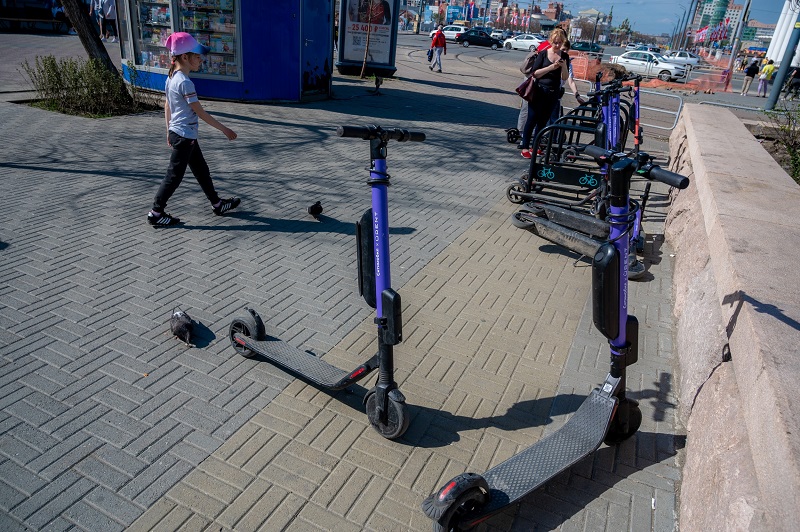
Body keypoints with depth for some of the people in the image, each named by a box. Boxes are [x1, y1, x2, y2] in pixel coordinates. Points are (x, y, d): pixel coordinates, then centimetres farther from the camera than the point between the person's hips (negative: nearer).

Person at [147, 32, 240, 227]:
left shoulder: (171, 78, 8)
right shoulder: (185, 83, -20)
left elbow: (167, 106, 15)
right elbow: (200, 112, -19)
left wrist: (169, 131, 22)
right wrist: (224, 129, -14)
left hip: (176, 132, 10)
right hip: (185, 136, -10)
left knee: (201, 170, 17)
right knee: (174, 176, -2)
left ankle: (217, 204, 28)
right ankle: (156, 213, 6)